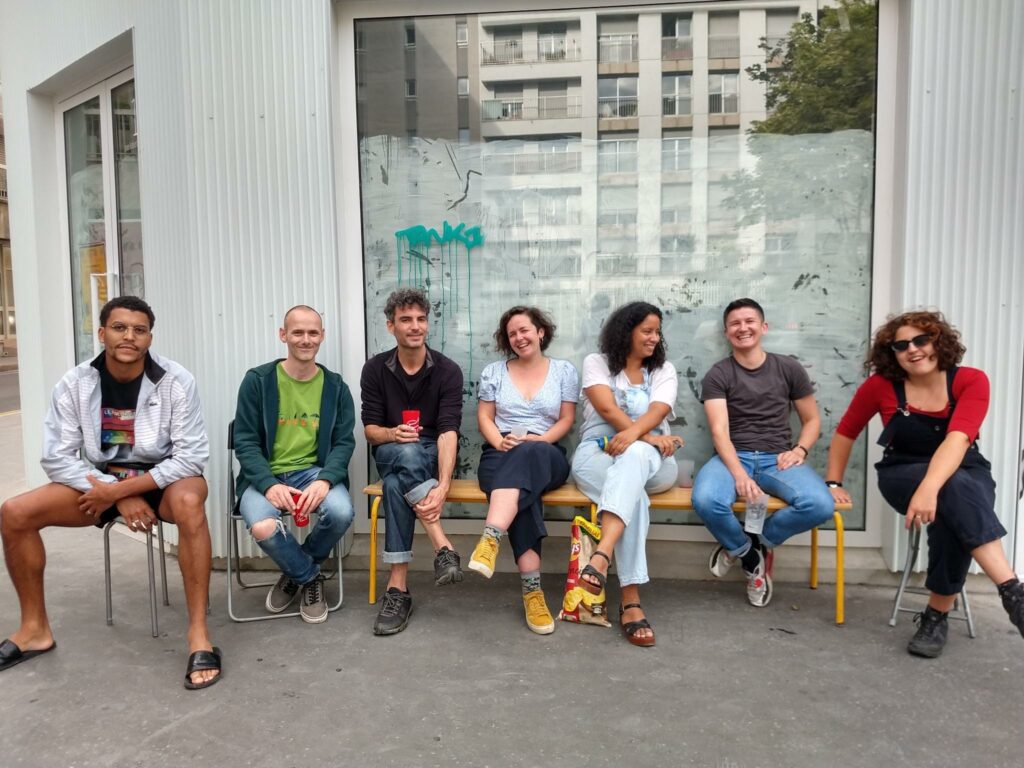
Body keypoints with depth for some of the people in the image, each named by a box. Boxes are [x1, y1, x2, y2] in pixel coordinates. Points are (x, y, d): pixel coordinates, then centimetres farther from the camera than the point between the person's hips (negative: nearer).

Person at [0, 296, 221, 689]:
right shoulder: (74, 384, -8)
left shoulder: (176, 381, -17)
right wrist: (116, 494, -17)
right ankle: (35, 628, 8)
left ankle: (198, 633, -31)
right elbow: (57, 458, -7)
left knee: (189, 502, -38)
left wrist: (119, 490, -22)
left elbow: (192, 456, -19)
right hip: (101, 481, 4)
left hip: (163, 478, -4)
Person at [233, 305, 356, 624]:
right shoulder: (257, 380, 0)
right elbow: (245, 441, -2)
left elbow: (344, 442, 2)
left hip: (314, 471, 2)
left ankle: (297, 573, 7)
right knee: (262, 527, -32)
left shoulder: (335, 387, 6)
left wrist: (325, 480, -20)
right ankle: (309, 576, 4)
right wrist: (269, 485, -20)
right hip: (264, 475, -1)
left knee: (341, 512, -29)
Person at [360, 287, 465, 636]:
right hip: (390, 454, 1)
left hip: (433, 456, -1)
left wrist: (443, 485, -37)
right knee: (406, 452, -37)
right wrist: (393, 433, -27)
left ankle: (398, 588, -30)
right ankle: (444, 547, -38)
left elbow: (448, 431, -20)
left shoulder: (448, 371, -9)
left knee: (396, 484, -35)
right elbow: (370, 429, -1)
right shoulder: (375, 369, -1)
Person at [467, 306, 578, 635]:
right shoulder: (493, 372, 15)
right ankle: (532, 590, -43)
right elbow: (484, 418, 10)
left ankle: (490, 539, -57)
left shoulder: (564, 370, 12)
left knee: (527, 454, -41)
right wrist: (501, 442, -11)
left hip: (546, 456, 0)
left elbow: (566, 419, 7)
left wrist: (539, 439, -12)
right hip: (501, 456, 1)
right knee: (522, 490, -37)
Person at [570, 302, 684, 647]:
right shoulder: (596, 363, 11)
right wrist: (649, 436, -20)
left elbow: (656, 413, -5)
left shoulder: (664, 370, 16)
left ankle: (601, 556, -56)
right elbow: (607, 409, -7)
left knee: (634, 456, -39)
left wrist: (632, 435, -27)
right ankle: (631, 601, -42)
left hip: (651, 462, 1)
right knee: (634, 496, -37)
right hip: (598, 455, -1)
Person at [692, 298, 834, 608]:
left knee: (820, 505, -29)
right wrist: (739, 474, -27)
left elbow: (812, 420, 16)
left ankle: (757, 542, 3)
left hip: (777, 459, 2)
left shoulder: (789, 369, 9)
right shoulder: (718, 375, 1)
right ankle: (751, 557, 0)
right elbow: (719, 430, -10)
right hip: (733, 458, -2)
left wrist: (800, 450, -6)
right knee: (706, 501, -36)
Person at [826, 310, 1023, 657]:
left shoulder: (971, 381, -13)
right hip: (903, 475, 0)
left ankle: (936, 614, -20)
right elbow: (846, 431, 5)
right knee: (955, 492, -36)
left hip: (966, 474, 1)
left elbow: (957, 440, -29)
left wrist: (929, 488, -45)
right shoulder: (881, 385, -9)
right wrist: (833, 483, 2)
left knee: (952, 518, -35)